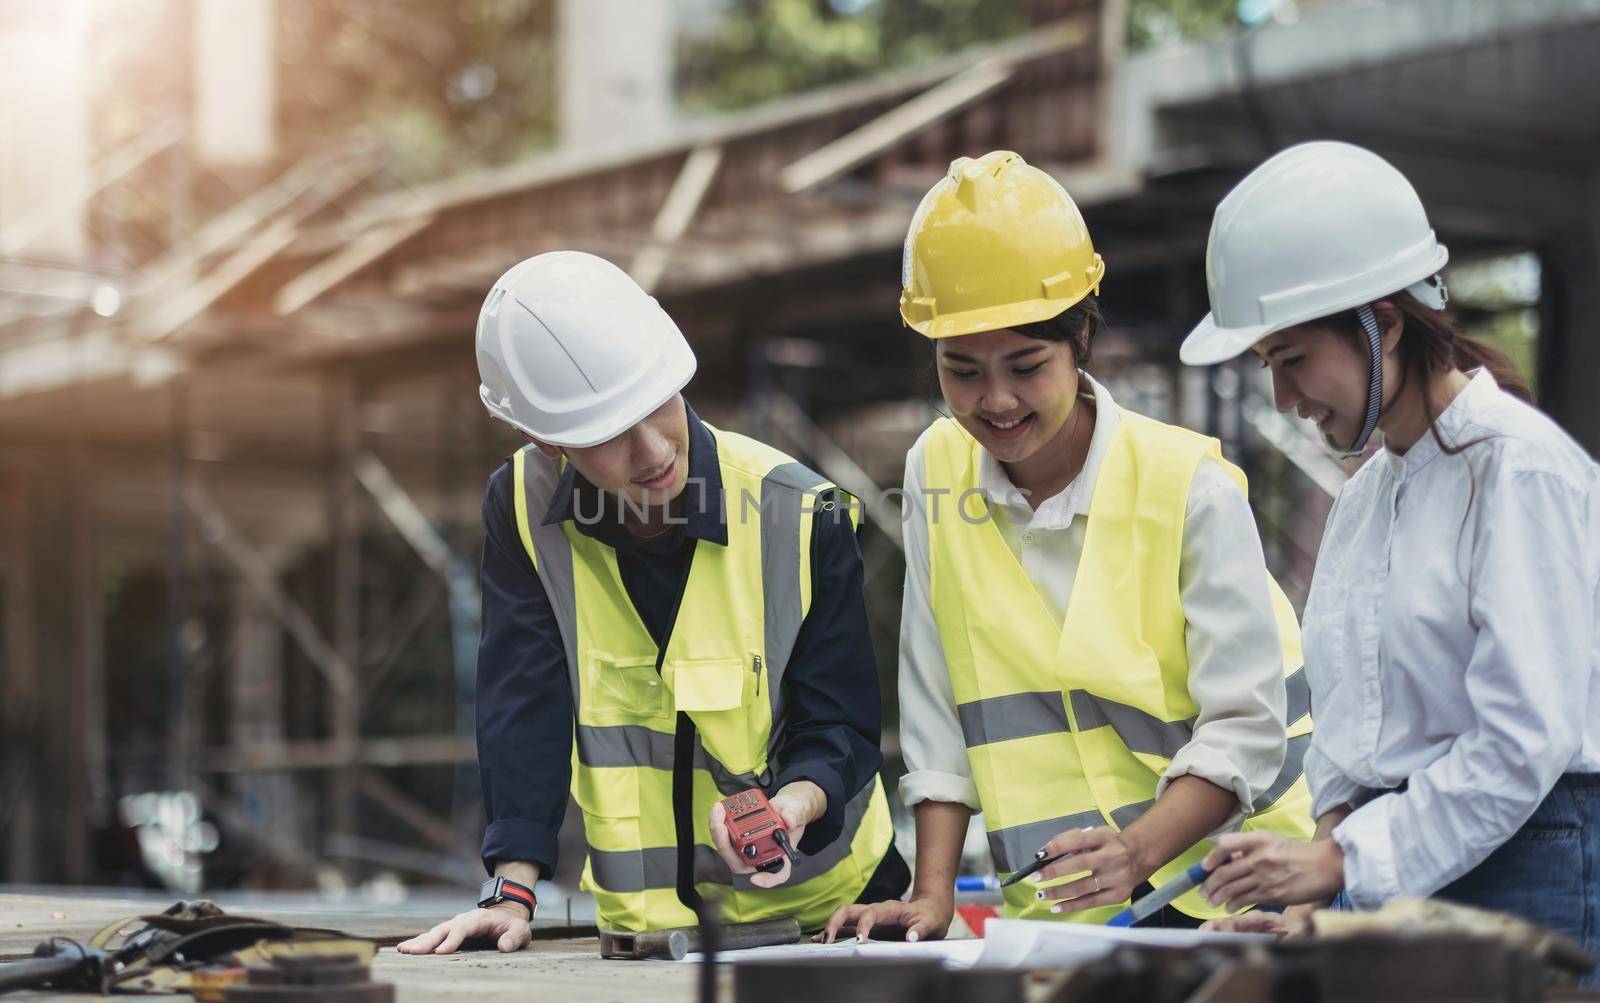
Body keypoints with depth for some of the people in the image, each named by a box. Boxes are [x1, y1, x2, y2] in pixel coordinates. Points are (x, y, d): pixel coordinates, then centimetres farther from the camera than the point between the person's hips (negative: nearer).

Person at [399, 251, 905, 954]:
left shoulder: (801, 515, -11)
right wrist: (511, 892, -19)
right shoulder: (522, 508, -5)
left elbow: (838, 724, -6)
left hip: (814, 897, -2)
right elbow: (523, 707, -7)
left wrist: (793, 804, -29)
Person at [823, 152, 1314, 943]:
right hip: (1052, 910, 3)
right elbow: (937, 715, 8)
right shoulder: (937, 475, 5)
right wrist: (931, 897, 0)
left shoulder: (1190, 486, -7)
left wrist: (1138, 852, -24)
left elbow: (1246, 724, -9)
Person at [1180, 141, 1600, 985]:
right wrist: (1335, 827, 0)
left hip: (1525, 881, -7)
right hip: (1390, 891, 7)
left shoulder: (1520, 470, -8)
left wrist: (1344, 860, -14)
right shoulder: (1362, 496, 17)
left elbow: (1525, 737, -15)